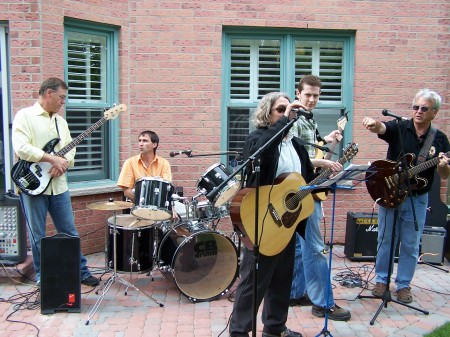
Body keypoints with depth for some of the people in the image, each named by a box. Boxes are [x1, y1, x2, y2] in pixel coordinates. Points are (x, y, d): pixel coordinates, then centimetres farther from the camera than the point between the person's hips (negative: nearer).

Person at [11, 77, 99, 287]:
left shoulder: (60, 121, 15)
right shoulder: (24, 116, -5)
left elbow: (70, 149, 13)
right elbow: (21, 148, -18)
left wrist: (63, 162, -8)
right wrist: (52, 158, -19)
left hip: (58, 185, 6)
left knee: (69, 232, 11)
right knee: (38, 236, 6)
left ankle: (81, 271, 21)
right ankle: (41, 276, 21)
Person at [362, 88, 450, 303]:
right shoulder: (399, 128, -5)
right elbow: (381, 128, -27)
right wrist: (373, 124, -51)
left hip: (417, 199, 2)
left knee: (411, 245, 8)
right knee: (385, 240, 9)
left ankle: (403, 285, 24)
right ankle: (381, 280, 25)